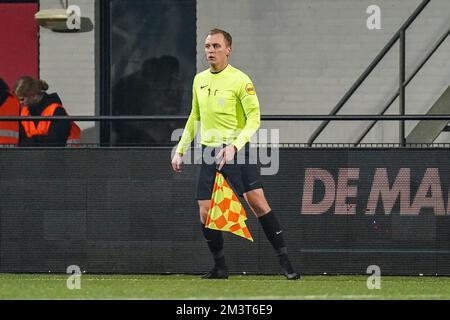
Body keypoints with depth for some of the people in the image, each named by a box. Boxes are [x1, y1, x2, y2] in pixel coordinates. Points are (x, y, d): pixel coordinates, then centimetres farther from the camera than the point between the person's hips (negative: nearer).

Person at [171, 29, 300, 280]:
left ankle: (285, 261, -9)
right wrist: (180, 150, 20)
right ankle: (220, 267, 10)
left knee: (258, 202, -15)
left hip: (236, 150, -5)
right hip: (209, 152, 5)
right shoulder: (199, 80, 12)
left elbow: (254, 118, -12)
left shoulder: (241, 80, -7)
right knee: (206, 212, -3)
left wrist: (234, 146, -24)